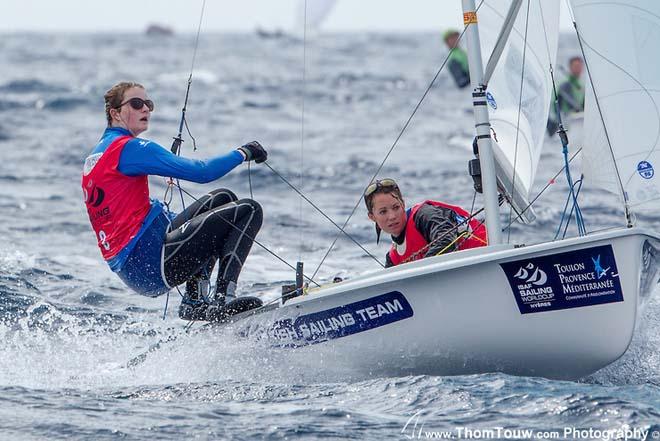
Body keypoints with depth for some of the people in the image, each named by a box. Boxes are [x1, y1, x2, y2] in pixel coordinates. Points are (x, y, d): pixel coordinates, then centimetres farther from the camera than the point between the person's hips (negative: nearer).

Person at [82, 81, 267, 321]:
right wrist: (243, 153, -1)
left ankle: (194, 300, 12)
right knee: (248, 211, -7)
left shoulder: (96, 155, 21)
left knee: (222, 199, 23)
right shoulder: (129, 148, -11)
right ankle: (222, 300, -14)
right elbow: (201, 172, -16)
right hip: (150, 264, -10)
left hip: (129, 269, 10)